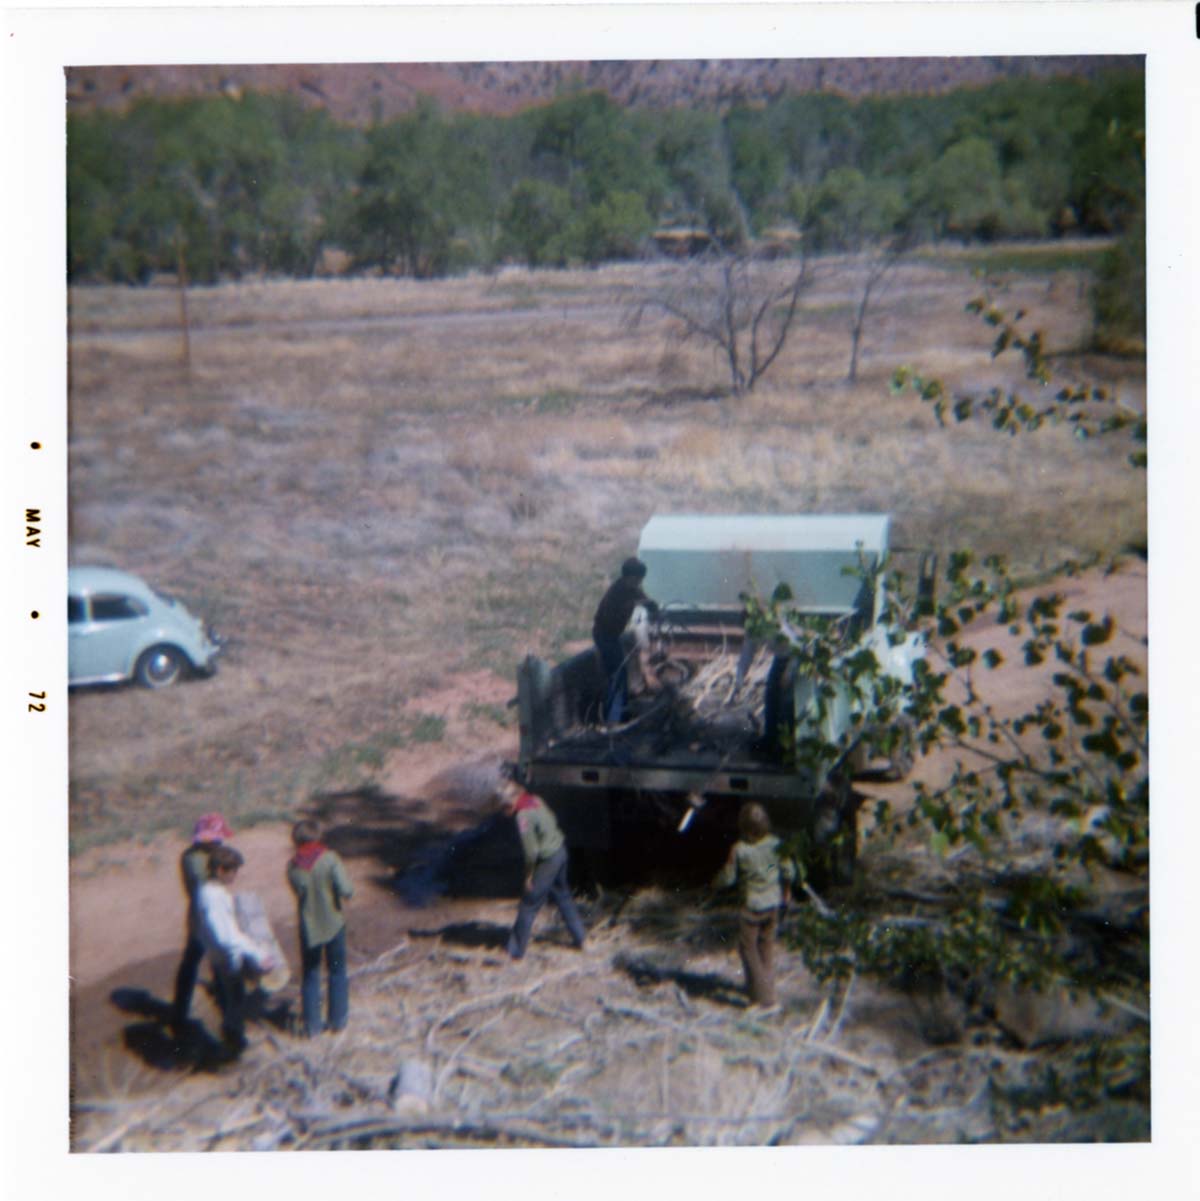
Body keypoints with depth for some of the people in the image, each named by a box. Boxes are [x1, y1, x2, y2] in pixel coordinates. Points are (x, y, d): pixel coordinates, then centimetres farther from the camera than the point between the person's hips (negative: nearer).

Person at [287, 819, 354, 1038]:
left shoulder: (293, 866, -9)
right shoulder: (330, 859, -18)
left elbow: (299, 892, 4)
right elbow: (346, 890, -22)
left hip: (308, 926, 2)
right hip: (333, 924, -2)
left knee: (309, 974, 15)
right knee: (337, 972, 17)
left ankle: (312, 1024, 19)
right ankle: (338, 1019, 26)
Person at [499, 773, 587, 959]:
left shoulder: (523, 816, -25)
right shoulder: (536, 800, -1)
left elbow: (531, 851, -24)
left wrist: (528, 876, -11)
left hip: (548, 860, -9)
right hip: (560, 850, 9)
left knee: (529, 903, 3)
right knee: (562, 895, 25)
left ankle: (516, 950, 11)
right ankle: (580, 938, 36)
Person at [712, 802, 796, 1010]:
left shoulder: (738, 849, -22)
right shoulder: (775, 844, -11)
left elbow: (728, 877, -12)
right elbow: (789, 871, -1)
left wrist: (715, 883, 11)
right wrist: (785, 893, 18)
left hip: (751, 906, -4)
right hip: (773, 903, 4)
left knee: (748, 948, 10)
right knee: (767, 945, 21)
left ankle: (764, 997, 10)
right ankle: (766, 988, 34)